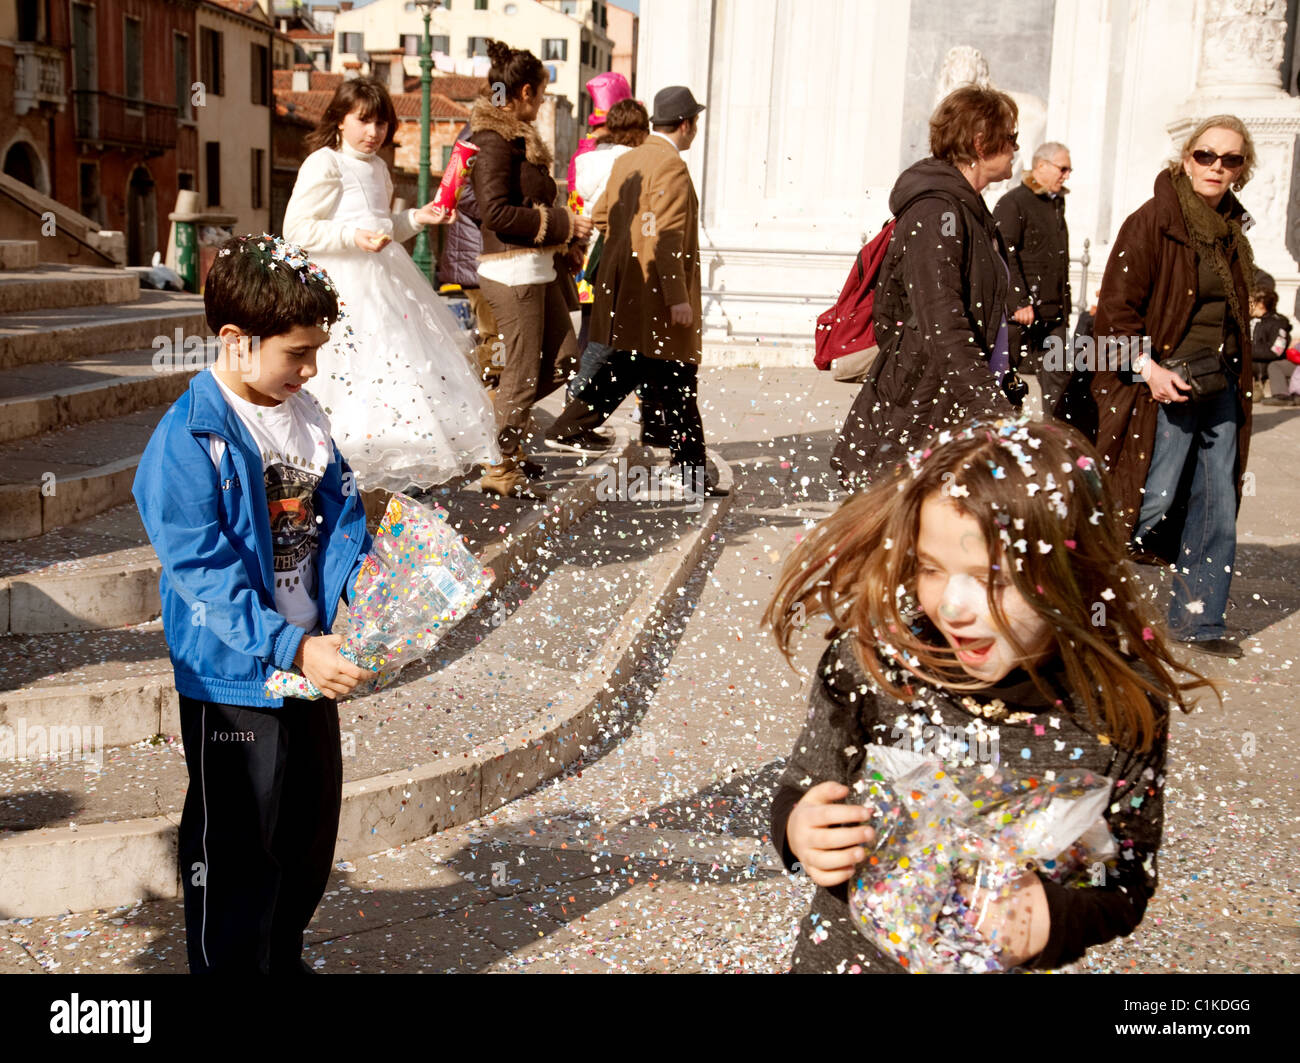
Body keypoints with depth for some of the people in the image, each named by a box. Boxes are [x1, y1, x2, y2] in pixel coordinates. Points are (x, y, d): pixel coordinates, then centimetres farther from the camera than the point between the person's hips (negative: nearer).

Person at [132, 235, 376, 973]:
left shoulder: (306, 416, 3)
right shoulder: (188, 440, -18)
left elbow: (342, 521, 6)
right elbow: (204, 571, -22)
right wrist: (292, 647, -28)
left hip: (313, 658, 8)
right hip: (233, 677, -7)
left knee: (312, 828, 21)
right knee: (237, 851, 6)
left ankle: (283, 956, 42)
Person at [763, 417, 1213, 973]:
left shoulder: (1122, 705, -19)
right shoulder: (870, 658, -20)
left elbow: (1127, 882, -9)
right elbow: (800, 792, -6)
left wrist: (1053, 920, -27)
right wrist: (800, 831, -26)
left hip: (1007, 965, 0)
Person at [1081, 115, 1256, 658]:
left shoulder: (1232, 234, 13)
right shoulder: (1152, 221, -8)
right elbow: (1116, 307, -13)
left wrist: (1236, 383, 16)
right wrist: (1148, 368, -23)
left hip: (1221, 390, 7)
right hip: (1166, 389, -7)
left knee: (1218, 510, 7)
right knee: (1150, 505, -9)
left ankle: (1198, 619, 19)